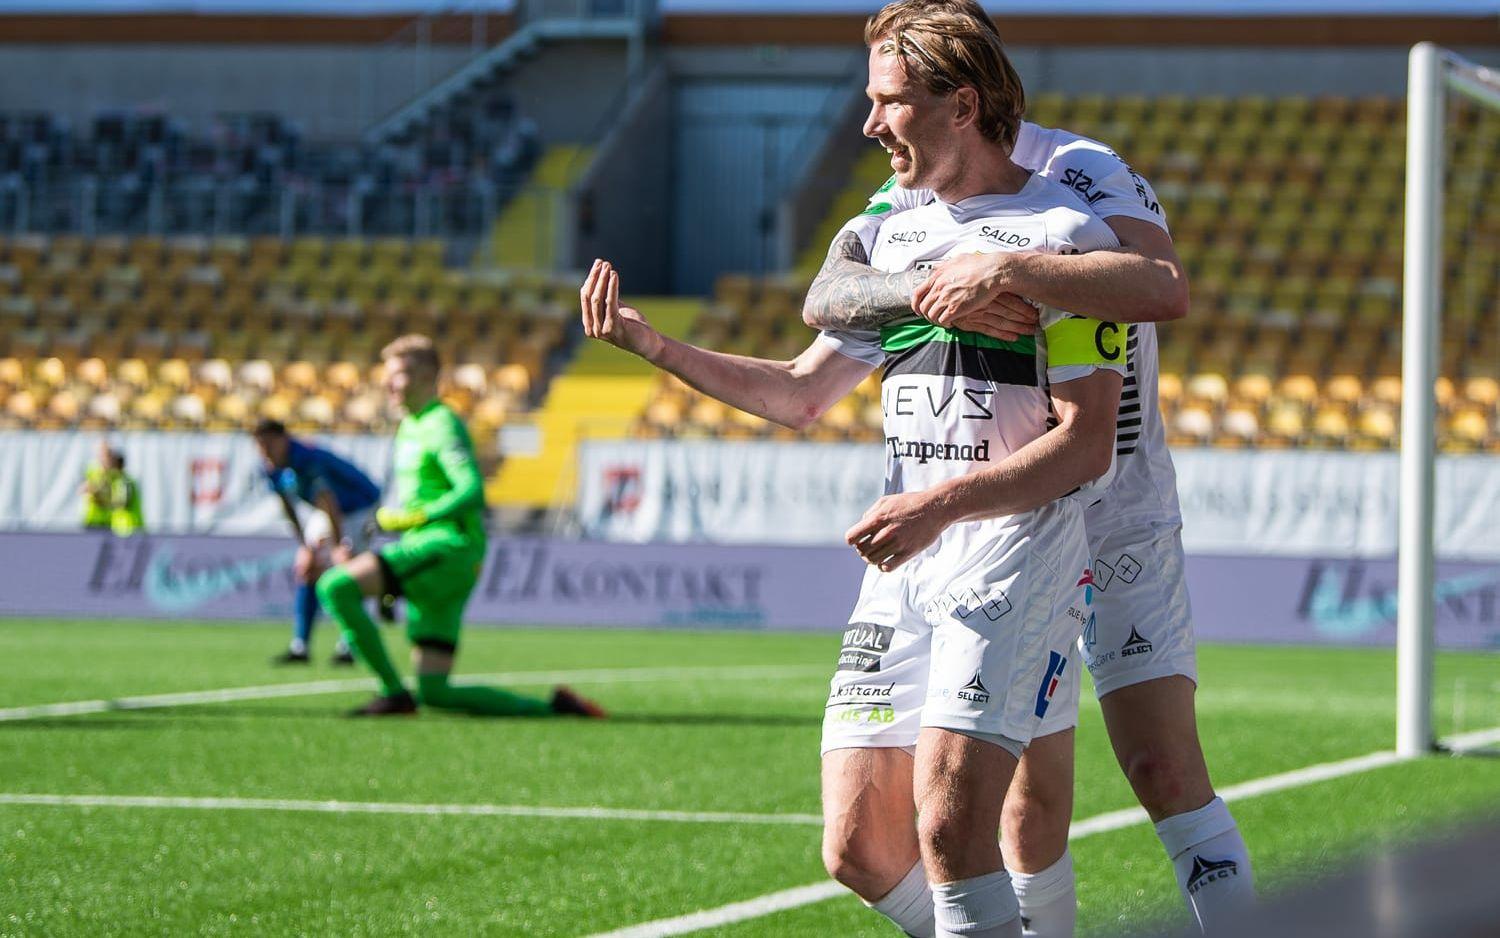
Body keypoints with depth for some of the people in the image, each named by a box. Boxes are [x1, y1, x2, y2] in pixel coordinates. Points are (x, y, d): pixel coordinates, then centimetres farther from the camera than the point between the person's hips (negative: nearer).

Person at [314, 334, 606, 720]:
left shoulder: (442, 425, -7)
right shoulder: (409, 427, 22)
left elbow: (472, 490, -21)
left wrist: (413, 517, -20)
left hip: (447, 546, -10)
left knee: (335, 586, -24)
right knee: (435, 692, 5)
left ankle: (394, 693, -20)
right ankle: (552, 708, 9)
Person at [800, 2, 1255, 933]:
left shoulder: (1082, 175, -14)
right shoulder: (907, 203, 2)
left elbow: (1166, 289, -34)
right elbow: (826, 298, -17)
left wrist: (1004, 271, -40)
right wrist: (927, 288, -36)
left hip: (1121, 521, -4)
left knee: (1166, 772, -11)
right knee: (1029, 802, 1)